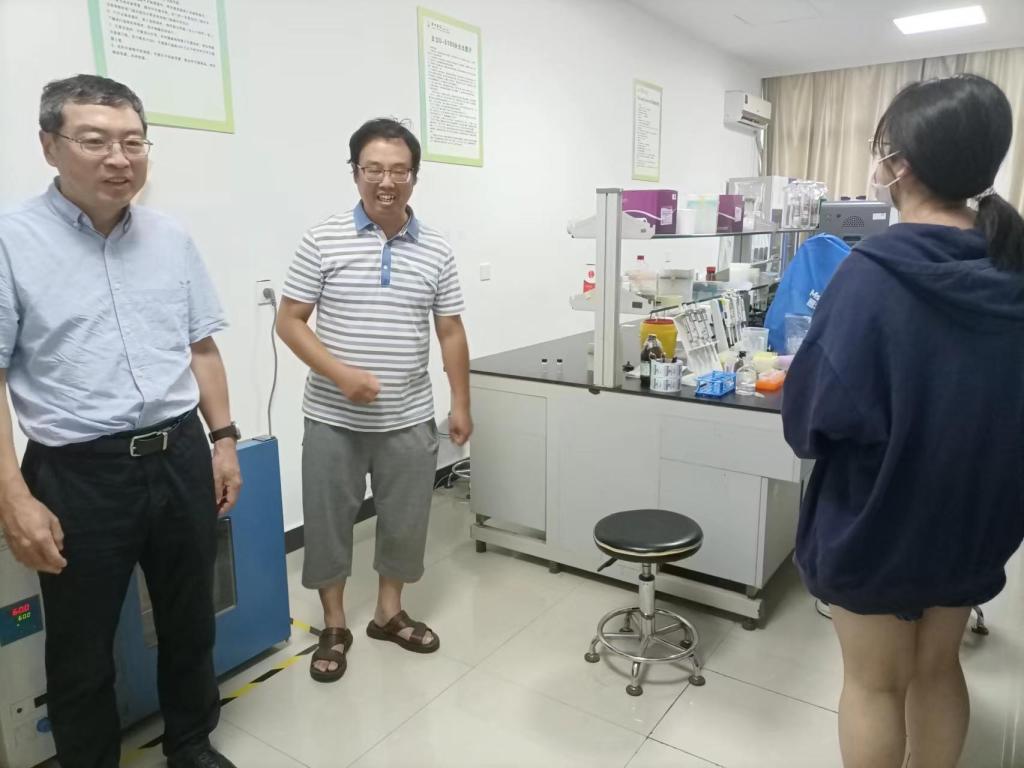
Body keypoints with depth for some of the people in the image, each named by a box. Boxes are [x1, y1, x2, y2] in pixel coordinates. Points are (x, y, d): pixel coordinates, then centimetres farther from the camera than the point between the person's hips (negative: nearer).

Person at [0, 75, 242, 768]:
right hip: (79, 475, -4)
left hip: (181, 459, 4)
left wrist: (223, 440, 7)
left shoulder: (172, 240, 6)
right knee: (82, 651, 13)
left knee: (191, 623, 19)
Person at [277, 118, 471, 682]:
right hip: (334, 419, -2)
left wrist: (460, 404, 3)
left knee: (406, 522, 13)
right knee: (328, 524, 10)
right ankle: (333, 627, 30)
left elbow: (450, 332, 6)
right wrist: (340, 372, -18)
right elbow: (289, 322, -5)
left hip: (408, 420, 2)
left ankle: (389, 614, 35)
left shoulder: (436, 251, 3)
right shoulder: (323, 241, -4)